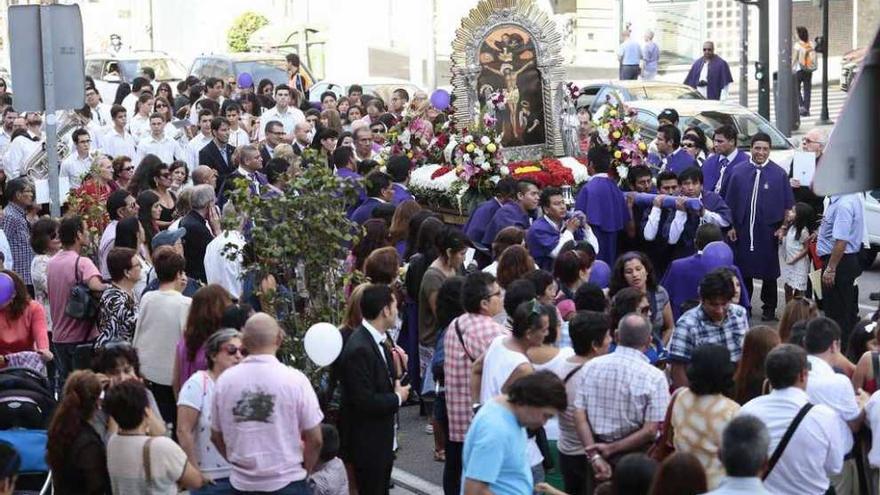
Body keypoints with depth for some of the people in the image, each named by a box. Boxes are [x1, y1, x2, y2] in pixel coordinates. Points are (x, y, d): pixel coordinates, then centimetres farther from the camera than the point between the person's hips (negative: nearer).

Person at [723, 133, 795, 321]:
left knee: (769, 270, 6)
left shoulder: (779, 174, -1)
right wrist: (731, 226, 3)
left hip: (768, 232, -1)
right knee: (743, 269, 7)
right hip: (742, 231, 1)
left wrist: (784, 228, -3)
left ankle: (769, 308, 17)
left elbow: (788, 205, 2)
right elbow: (730, 203, 7)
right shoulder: (739, 172, 3)